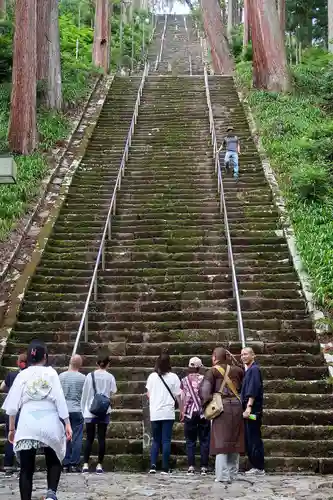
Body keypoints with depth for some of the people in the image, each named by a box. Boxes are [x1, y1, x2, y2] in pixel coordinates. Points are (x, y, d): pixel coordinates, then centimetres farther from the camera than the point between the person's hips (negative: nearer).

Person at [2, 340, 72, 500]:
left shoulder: (22, 375, 5)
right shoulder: (51, 373, 2)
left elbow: (13, 404, 5)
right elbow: (60, 399, -2)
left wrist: (11, 428, 13)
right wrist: (67, 423, 1)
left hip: (27, 424, 1)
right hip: (49, 423, 0)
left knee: (26, 468, 7)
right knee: (54, 462, 15)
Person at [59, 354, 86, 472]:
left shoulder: (61, 376, 0)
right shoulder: (82, 378, -6)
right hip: (77, 410, -2)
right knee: (77, 438, 2)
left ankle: (66, 464, 8)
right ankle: (75, 464, 0)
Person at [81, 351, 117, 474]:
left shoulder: (90, 376, -2)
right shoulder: (110, 377, -4)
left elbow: (84, 394, 2)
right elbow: (113, 392, -3)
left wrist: (83, 409, 10)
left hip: (90, 412, 1)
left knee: (89, 438, 7)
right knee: (101, 438, 5)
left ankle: (85, 465, 4)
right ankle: (99, 465, 5)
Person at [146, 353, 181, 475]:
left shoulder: (152, 376, 1)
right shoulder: (173, 377, -4)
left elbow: (148, 395, 10)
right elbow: (178, 396, -1)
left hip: (154, 413, 2)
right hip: (168, 413, -2)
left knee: (156, 441, 12)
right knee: (166, 441, 3)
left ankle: (153, 465, -2)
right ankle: (165, 468, 2)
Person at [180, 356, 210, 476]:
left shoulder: (184, 380, 1)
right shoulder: (204, 379, -2)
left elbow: (183, 398, 0)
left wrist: (182, 412, 8)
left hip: (189, 413, 1)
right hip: (203, 412, -1)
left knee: (190, 441, 7)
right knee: (204, 440, 5)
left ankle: (191, 466, 1)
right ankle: (204, 467, 2)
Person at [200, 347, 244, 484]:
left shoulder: (213, 371, -4)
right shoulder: (236, 370, 9)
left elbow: (204, 390, -13)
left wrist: (206, 404, -2)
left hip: (222, 407, -4)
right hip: (236, 406, 4)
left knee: (221, 441, 0)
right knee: (234, 441, 12)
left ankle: (223, 475, -4)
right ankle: (232, 473, 18)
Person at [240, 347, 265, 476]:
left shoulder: (254, 369, -10)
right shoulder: (248, 370, 19)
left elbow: (253, 390, -19)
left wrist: (249, 407, -24)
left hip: (253, 410, -10)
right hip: (248, 411, 10)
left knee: (254, 440, -6)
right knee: (249, 440, 12)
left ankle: (259, 468, -2)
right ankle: (255, 466, 17)